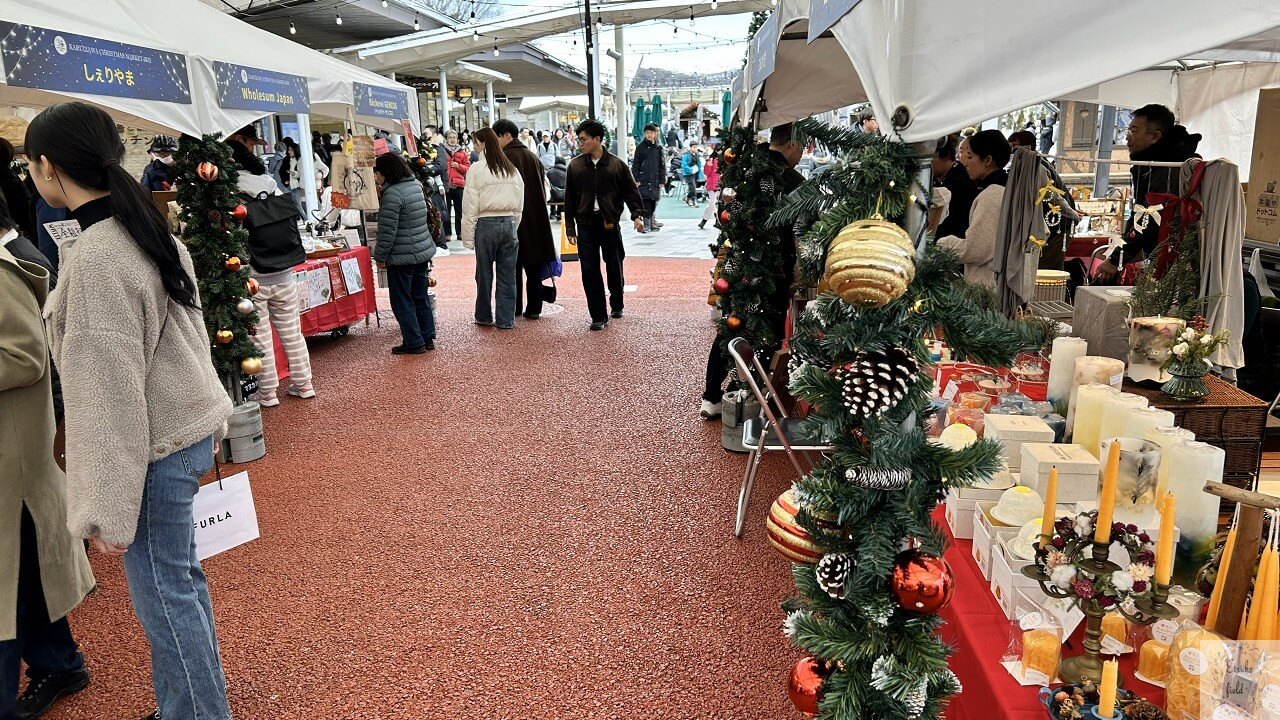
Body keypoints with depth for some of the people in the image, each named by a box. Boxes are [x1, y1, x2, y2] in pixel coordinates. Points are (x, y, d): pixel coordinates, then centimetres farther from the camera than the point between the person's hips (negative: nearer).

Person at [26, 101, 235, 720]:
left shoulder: (95, 257, -22)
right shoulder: (148, 230, 6)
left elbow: (110, 394, -22)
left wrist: (108, 509, -16)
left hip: (155, 445, -9)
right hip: (185, 426, 9)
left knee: (163, 593, 4)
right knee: (179, 576, 19)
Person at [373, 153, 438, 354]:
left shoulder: (392, 194, -19)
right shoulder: (415, 186, 8)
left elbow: (387, 231, -19)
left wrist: (380, 256, -9)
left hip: (402, 257, -9)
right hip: (423, 250, 9)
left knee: (402, 301, 2)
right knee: (420, 297, 16)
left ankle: (414, 342, 6)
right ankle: (428, 338, 22)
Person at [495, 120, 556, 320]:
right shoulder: (533, 157, 8)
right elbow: (545, 189, 13)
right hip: (536, 219, 5)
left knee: (512, 266, 5)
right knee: (534, 267, 8)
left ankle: (515, 308, 9)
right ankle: (534, 309, 10)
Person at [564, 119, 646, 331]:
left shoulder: (617, 164, 0)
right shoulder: (575, 166, 5)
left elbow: (630, 192, 5)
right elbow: (569, 200, 8)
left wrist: (637, 214, -10)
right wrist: (570, 228, 5)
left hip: (610, 224, -1)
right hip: (586, 224, 1)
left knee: (614, 267, 10)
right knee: (590, 271, -3)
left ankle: (616, 305, 34)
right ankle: (599, 316, 4)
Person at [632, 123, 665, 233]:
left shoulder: (658, 148, 9)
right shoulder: (640, 147, 2)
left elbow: (662, 165, 11)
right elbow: (635, 165, 1)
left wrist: (662, 180, 5)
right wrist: (636, 179, -6)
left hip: (655, 180, 3)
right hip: (643, 180, -3)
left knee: (653, 202, 6)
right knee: (646, 201, -8)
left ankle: (651, 222, 16)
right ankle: (647, 224, -4)